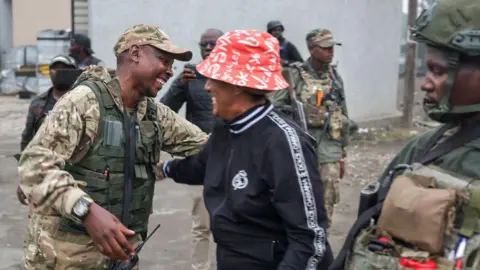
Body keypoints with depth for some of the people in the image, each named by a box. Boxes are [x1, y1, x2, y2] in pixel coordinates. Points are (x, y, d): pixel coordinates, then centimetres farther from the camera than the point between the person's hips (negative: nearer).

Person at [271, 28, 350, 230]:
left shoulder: (335, 77, 10)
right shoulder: (294, 75, -6)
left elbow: (343, 116, 15)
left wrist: (343, 154, 15)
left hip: (330, 153, 4)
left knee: (325, 208, 7)